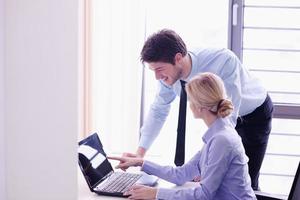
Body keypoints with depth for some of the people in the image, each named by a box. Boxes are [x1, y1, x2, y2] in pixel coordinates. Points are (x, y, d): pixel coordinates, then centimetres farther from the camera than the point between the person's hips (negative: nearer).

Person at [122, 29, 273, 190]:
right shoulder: (168, 75, -22)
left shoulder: (223, 60, -39)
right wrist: (141, 152, -16)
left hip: (255, 114, -5)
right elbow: (158, 111, -6)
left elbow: (229, 116, -37)